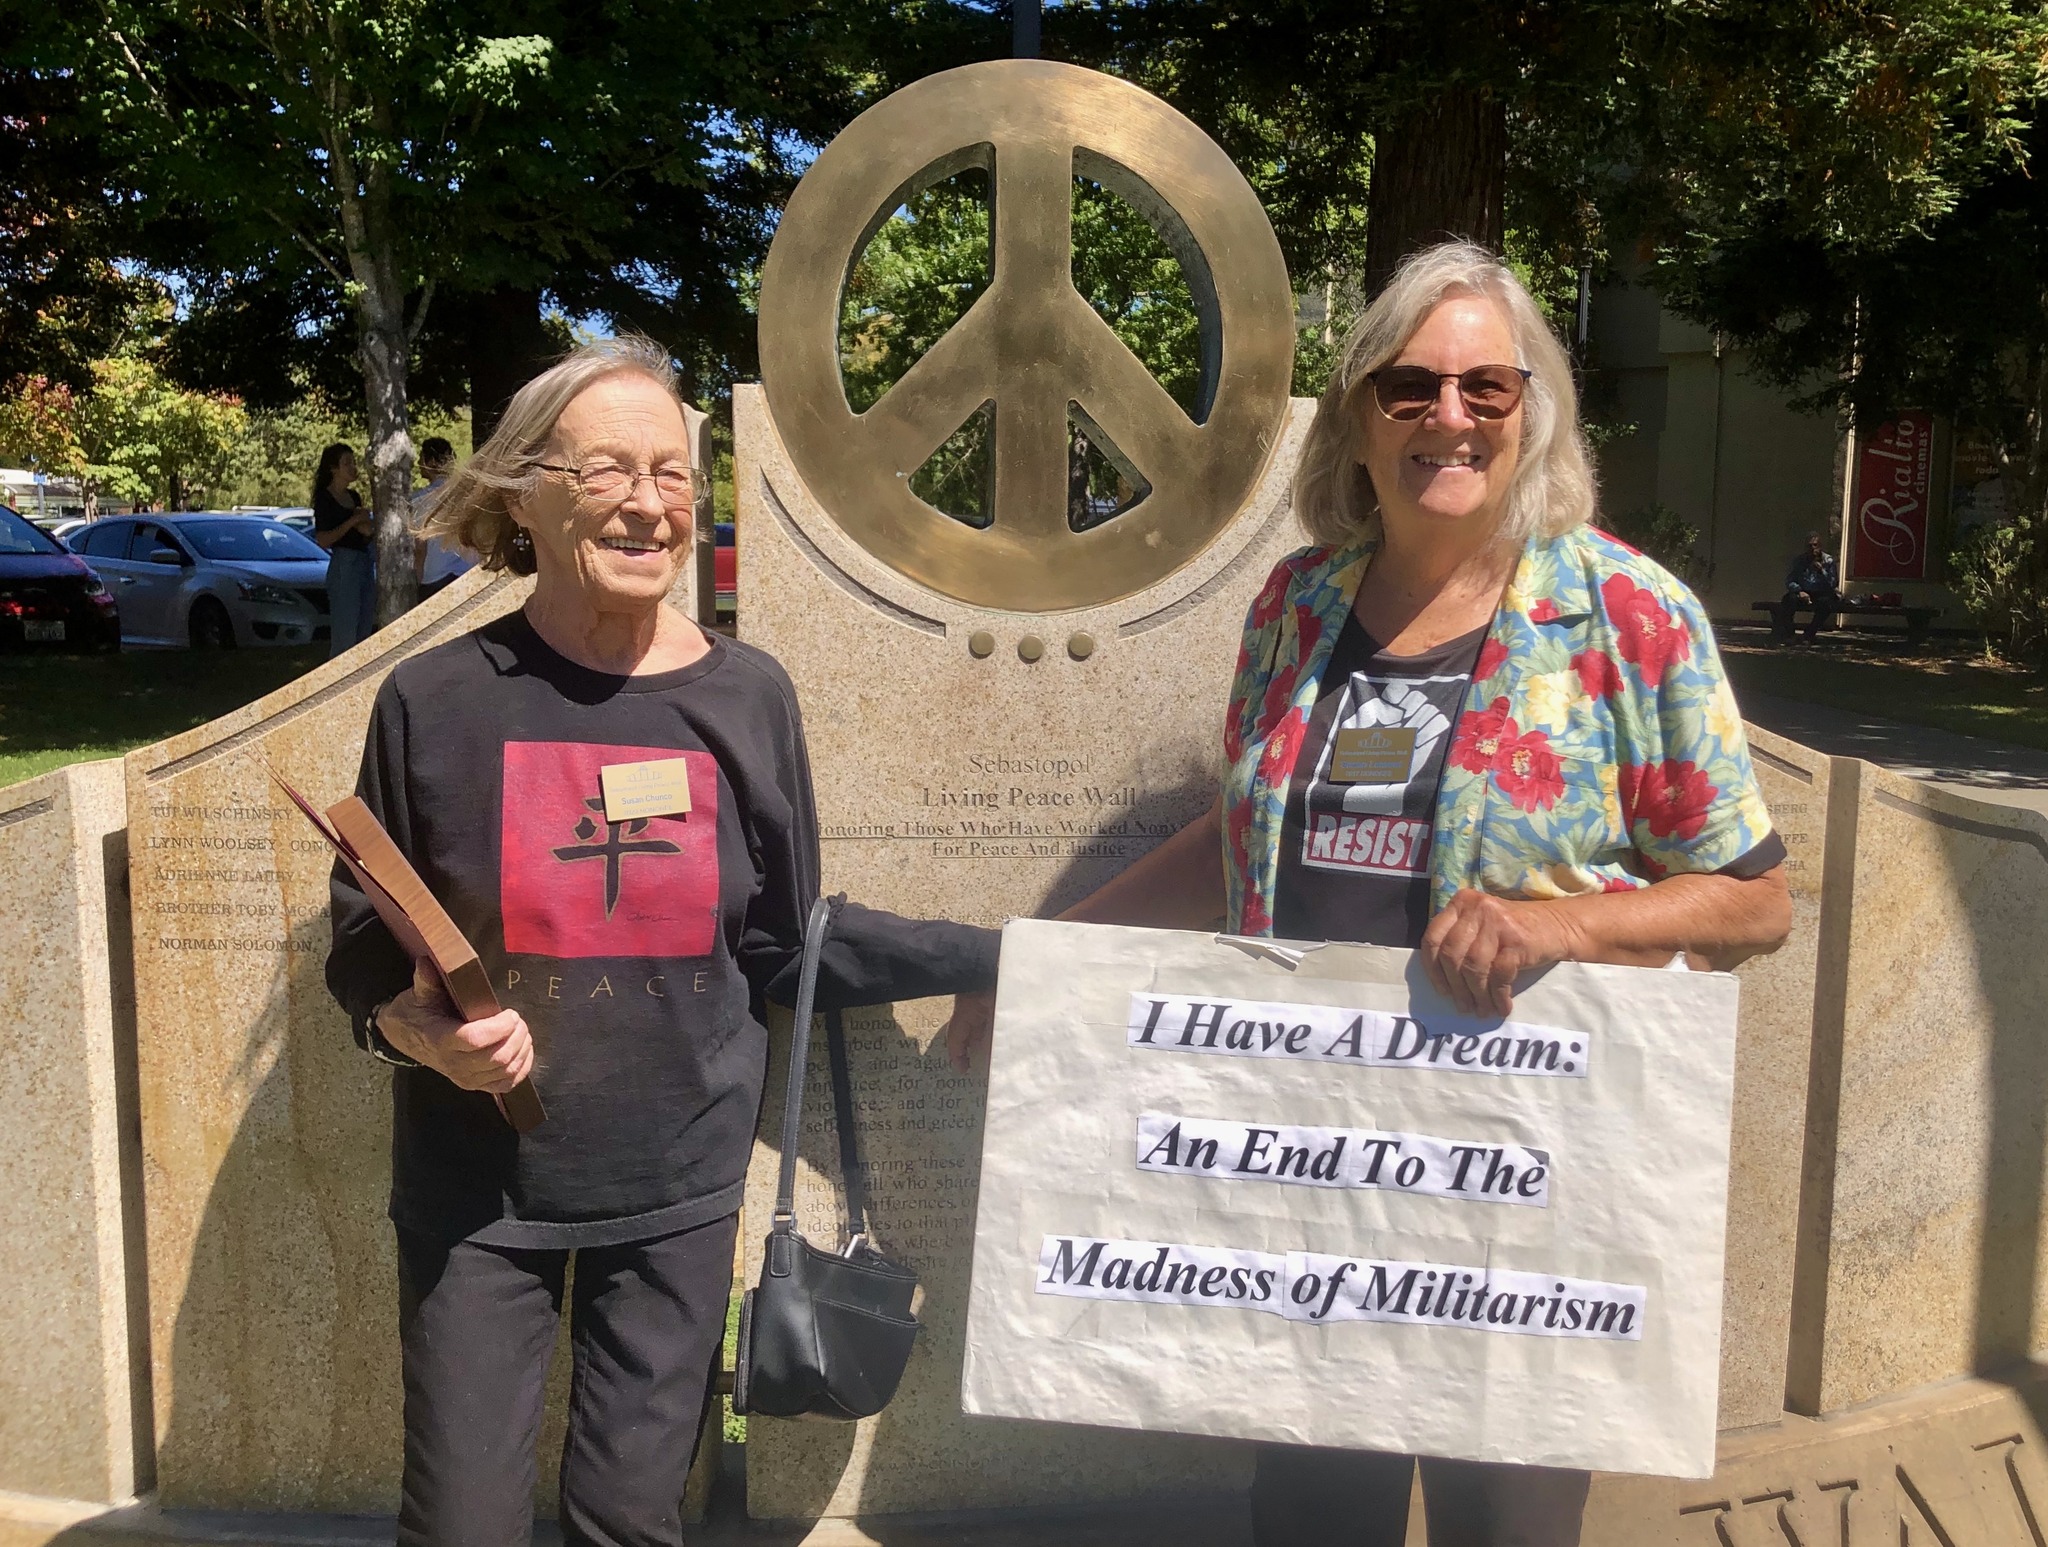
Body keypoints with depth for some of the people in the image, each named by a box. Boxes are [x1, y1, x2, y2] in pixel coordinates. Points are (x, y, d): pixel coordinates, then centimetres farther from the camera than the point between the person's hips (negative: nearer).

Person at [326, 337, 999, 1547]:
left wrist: (1001, 955, -1)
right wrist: (410, 1023, -19)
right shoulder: (439, 697, -8)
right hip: (478, 1187, -1)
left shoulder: (748, 698, -3)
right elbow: (361, 937, 2)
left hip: (678, 1185, 1)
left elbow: (787, 947, 3)